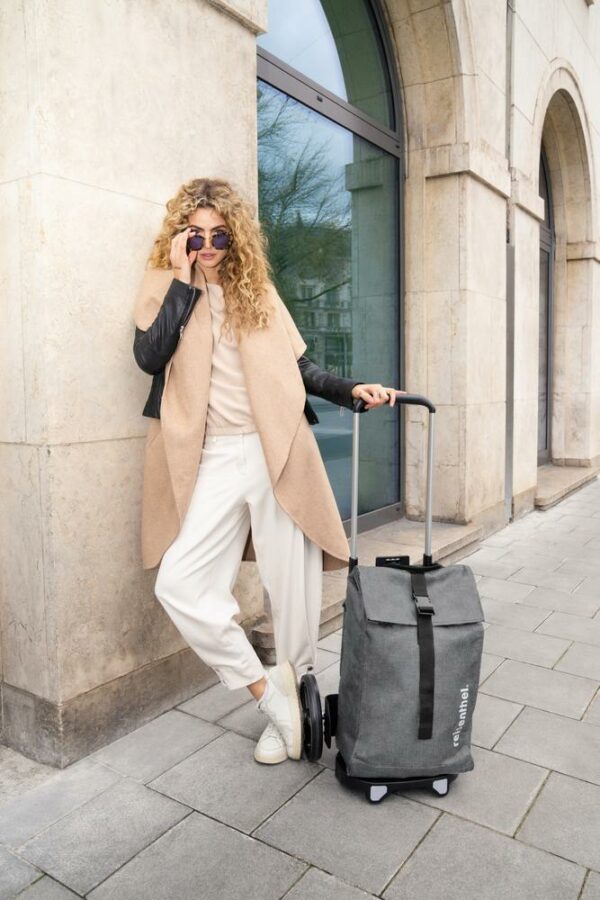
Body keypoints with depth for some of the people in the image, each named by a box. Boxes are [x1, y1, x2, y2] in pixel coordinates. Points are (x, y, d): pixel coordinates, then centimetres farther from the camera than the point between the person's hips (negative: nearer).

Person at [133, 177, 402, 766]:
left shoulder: (255, 289, 14)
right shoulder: (165, 291, 9)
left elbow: (295, 367, 16)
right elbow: (149, 357, -11)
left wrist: (350, 390, 3)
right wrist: (183, 280, -8)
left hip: (277, 451, 1)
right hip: (216, 458, 0)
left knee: (291, 584, 3)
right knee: (177, 583, -11)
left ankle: (295, 689, 24)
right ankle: (266, 688, 6)